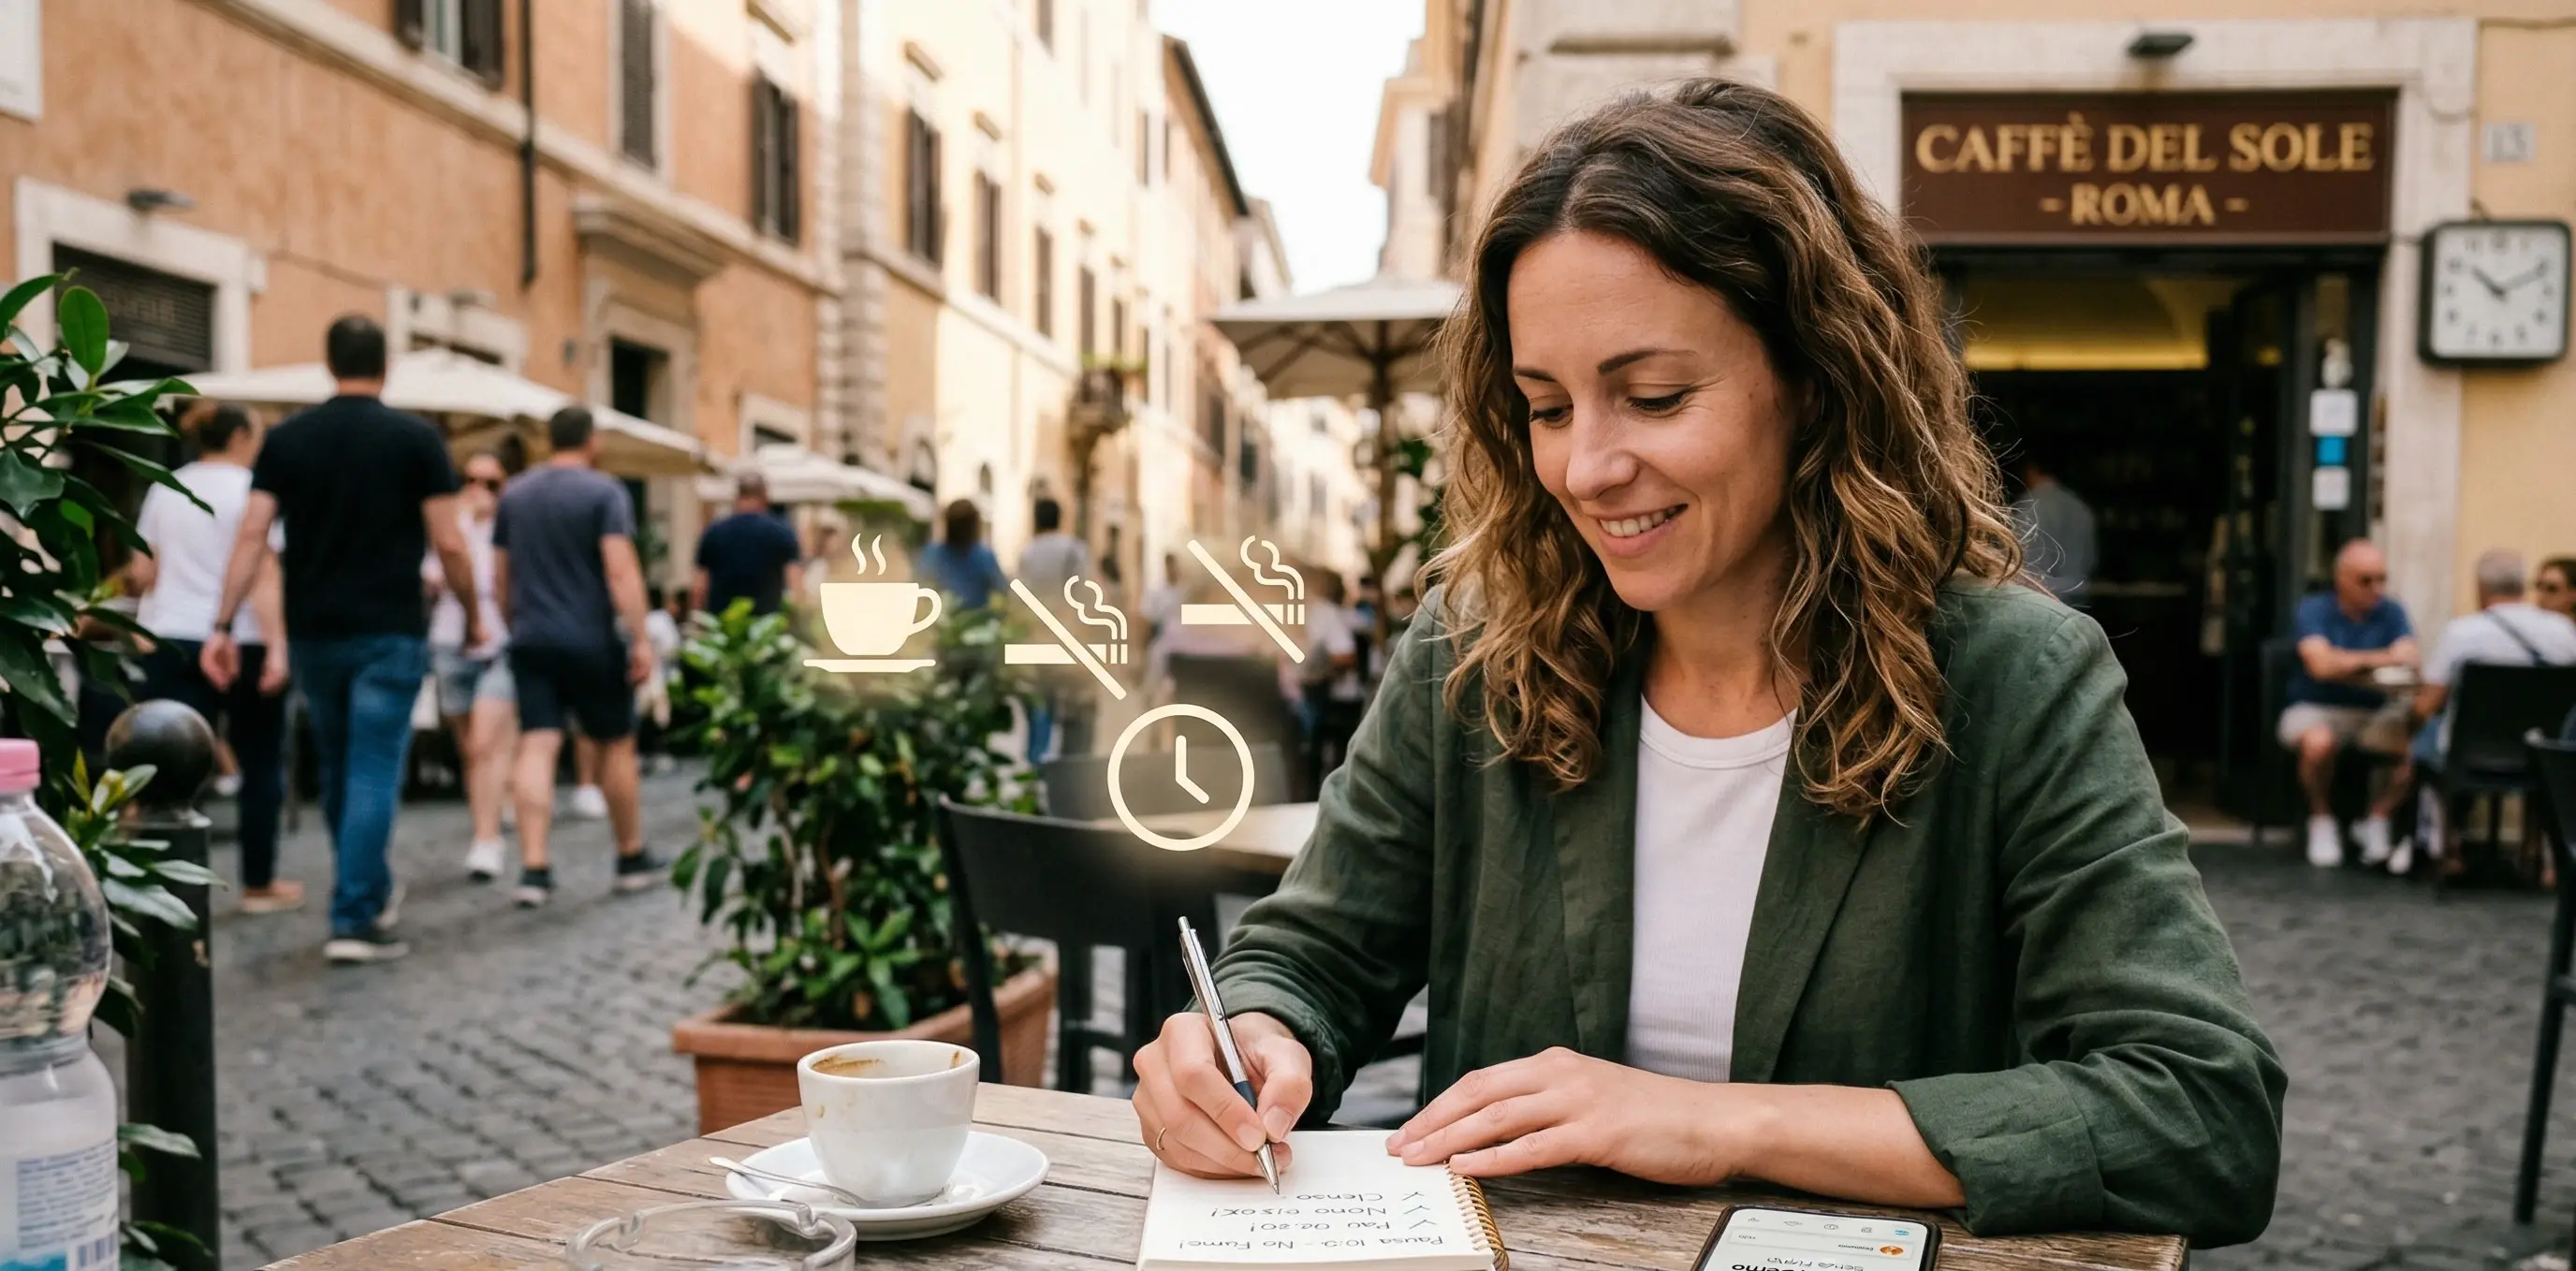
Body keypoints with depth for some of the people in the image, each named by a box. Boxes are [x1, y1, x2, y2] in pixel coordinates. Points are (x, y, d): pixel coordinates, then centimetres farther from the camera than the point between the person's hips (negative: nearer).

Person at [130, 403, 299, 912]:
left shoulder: (165, 490, 10)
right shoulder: (251, 489, -6)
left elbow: (141, 573, 12)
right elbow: (263, 575, -16)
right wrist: (276, 645, -20)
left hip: (172, 641, 5)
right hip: (240, 642, -4)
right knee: (260, 764, 8)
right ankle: (259, 885, 14)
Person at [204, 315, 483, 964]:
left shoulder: (286, 438, 5)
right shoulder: (415, 437, -4)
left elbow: (252, 536, -2)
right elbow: (449, 544, -8)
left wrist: (223, 626, -2)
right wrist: (474, 615, 5)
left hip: (313, 632, 4)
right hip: (389, 632, -4)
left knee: (337, 771, 18)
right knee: (373, 773, -1)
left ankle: (372, 892, 33)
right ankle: (355, 920, -5)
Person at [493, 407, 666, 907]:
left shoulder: (514, 495, 11)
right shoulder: (604, 491, -6)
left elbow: (500, 577, 16)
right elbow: (621, 570, -16)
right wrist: (640, 639, -16)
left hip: (531, 641, 4)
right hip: (592, 641, -4)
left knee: (536, 749, -2)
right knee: (616, 746, 9)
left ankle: (533, 868, -10)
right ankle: (632, 859, 20)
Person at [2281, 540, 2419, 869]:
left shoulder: (2391, 613, 6)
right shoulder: (2314, 610, -4)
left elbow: (2408, 661, -11)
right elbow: (2321, 665, -21)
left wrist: (2347, 665, -25)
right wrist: (2380, 659, -21)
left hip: (2374, 712, 3)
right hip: (2317, 709, -3)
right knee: (2318, 742, -37)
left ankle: (2376, 819, -5)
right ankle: (2321, 819, -8)